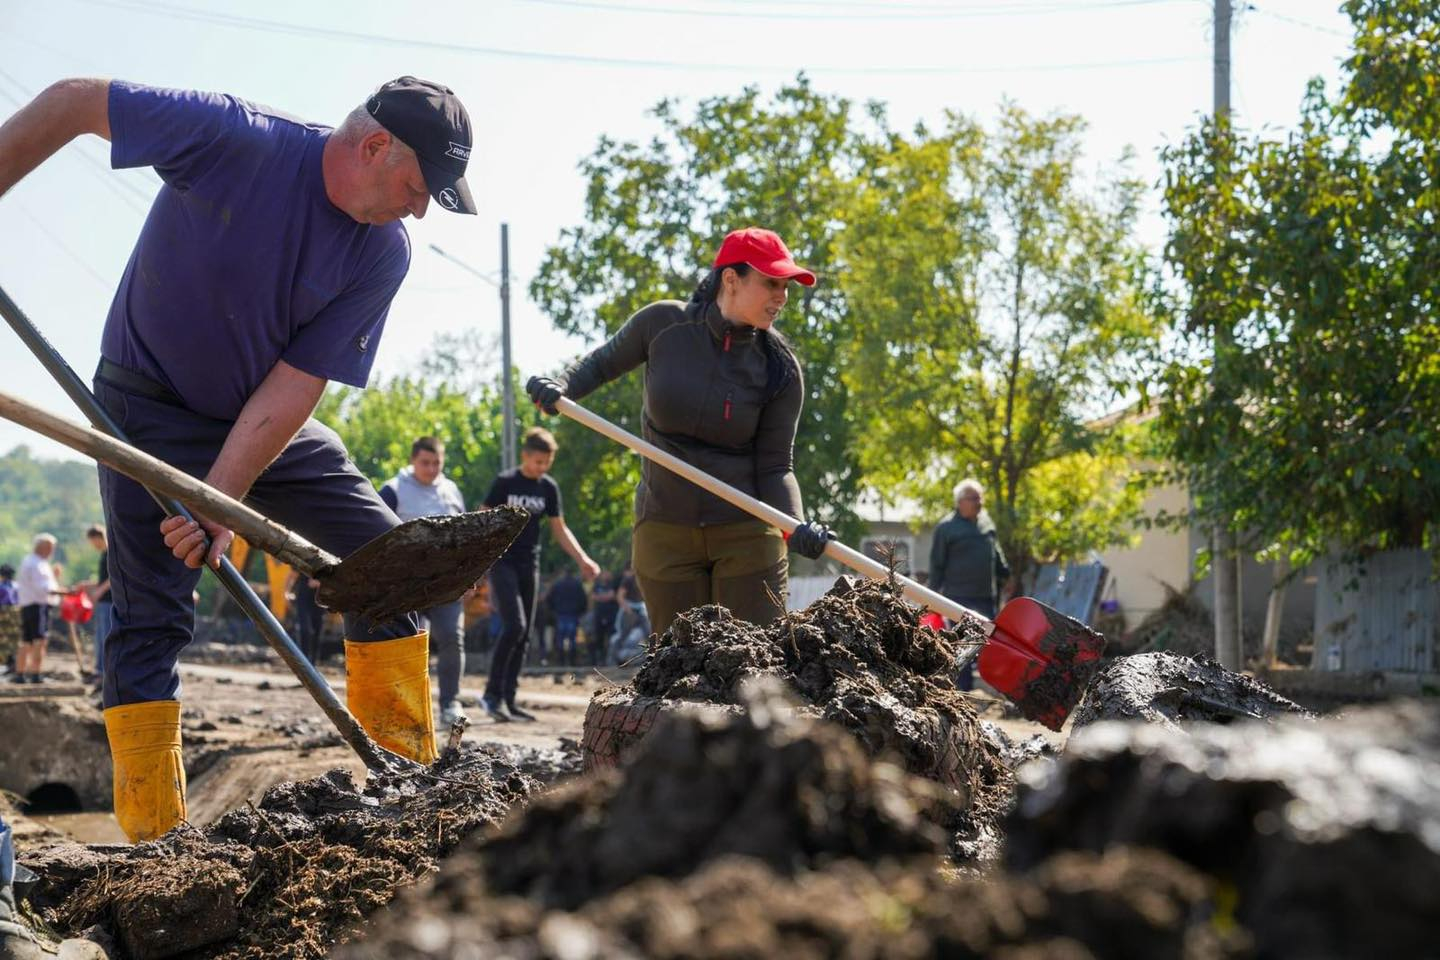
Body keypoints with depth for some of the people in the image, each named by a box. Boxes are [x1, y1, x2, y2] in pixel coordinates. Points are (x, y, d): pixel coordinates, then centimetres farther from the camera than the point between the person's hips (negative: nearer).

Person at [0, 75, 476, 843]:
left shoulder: (384, 254, -14)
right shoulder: (235, 138, -26)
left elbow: (295, 385, -15)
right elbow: (73, 103, -18)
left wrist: (221, 500, -25)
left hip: (267, 422, 5)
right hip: (151, 409, -5)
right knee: (151, 615, -11)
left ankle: (410, 778, 8)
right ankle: (151, 841, -6)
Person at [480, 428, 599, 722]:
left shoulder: (549, 487, 6)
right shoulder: (505, 482, -8)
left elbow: (559, 529, 13)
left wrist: (583, 559, 2)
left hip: (529, 565, 5)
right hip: (502, 563, -5)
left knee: (524, 635, 4)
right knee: (514, 626, -18)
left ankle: (509, 699, 10)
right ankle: (492, 693, -10)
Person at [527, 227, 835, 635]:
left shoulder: (779, 368, -8)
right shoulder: (662, 325, -7)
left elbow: (775, 466, -7)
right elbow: (603, 362, 12)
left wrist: (797, 525, -25)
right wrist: (560, 386, -8)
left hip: (747, 534, -1)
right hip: (665, 535, 1)